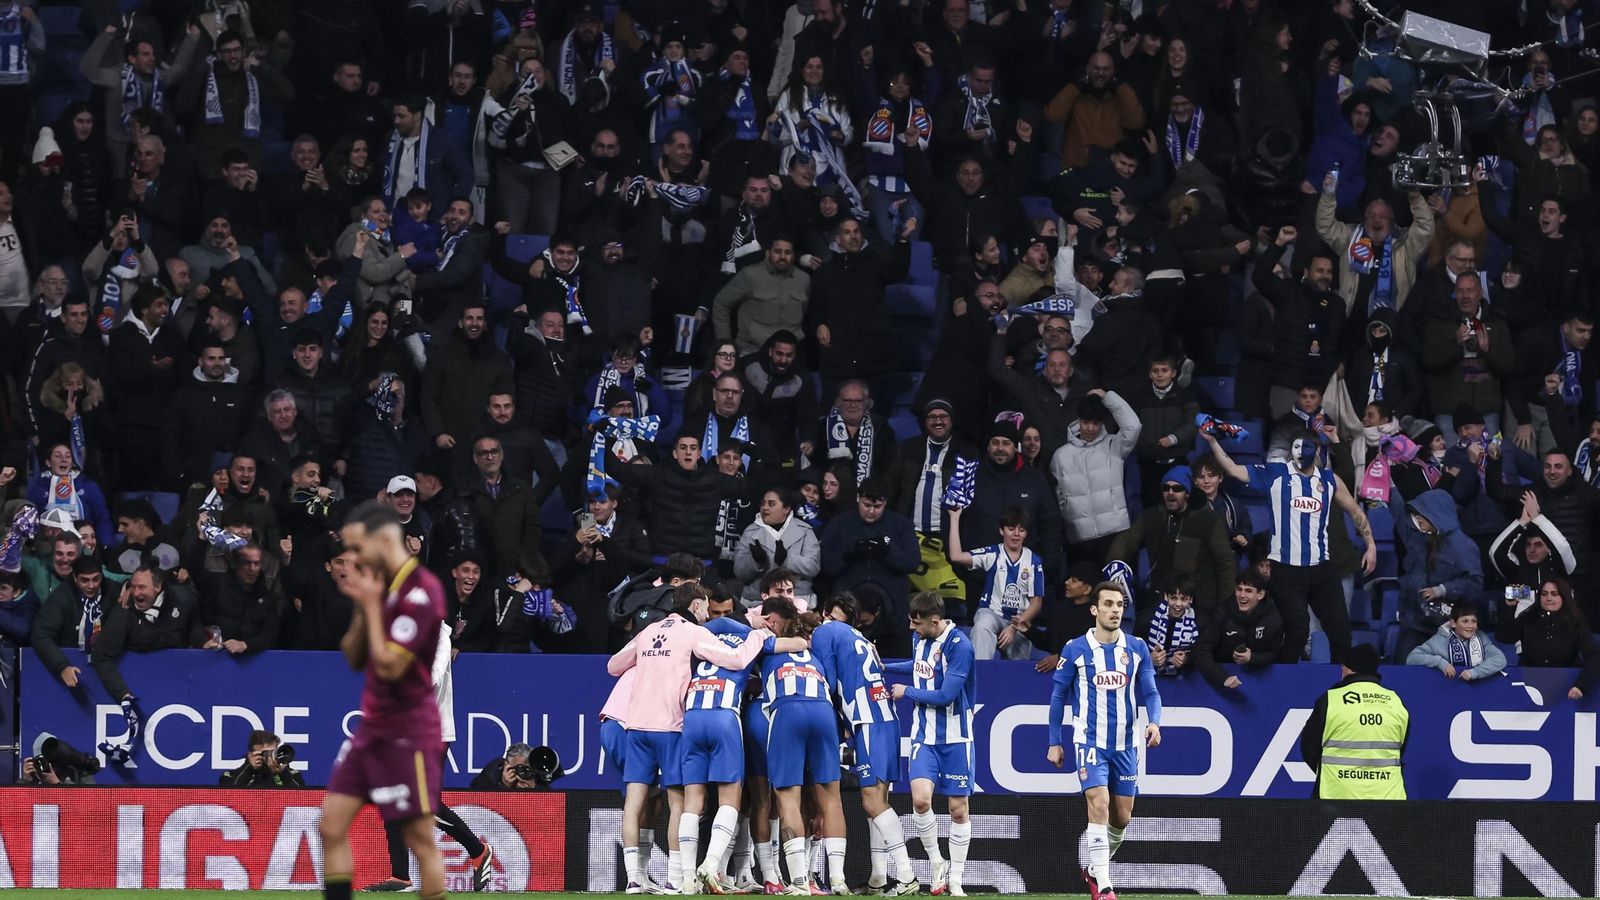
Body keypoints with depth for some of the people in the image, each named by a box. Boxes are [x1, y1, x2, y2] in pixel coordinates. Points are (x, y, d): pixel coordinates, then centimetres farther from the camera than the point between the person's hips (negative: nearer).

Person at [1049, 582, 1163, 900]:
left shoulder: (1137, 649, 3)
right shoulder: (1075, 650, -4)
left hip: (1126, 744, 4)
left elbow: (1150, 693, 7)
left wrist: (1154, 722, -13)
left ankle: (1095, 870, 31)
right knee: (1099, 805, -18)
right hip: (1090, 741, -4)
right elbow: (1058, 696, 4)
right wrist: (1054, 742, 3)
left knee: (1122, 817, 7)